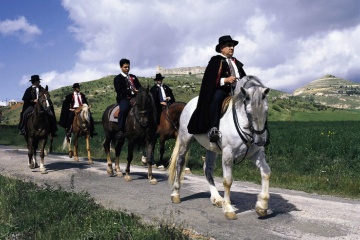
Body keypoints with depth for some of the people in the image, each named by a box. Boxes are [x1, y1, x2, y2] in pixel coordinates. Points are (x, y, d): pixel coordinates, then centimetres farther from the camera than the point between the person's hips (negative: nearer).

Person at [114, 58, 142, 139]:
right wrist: (131, 92, -20)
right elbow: (119, 90, -9)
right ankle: (120, 131, -37)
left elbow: (139, 87, 17)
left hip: (135, 97, 6)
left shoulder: (133, 77, 23)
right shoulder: (118, 78, 6)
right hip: (124, 98, -6)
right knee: (123, 109, -36)